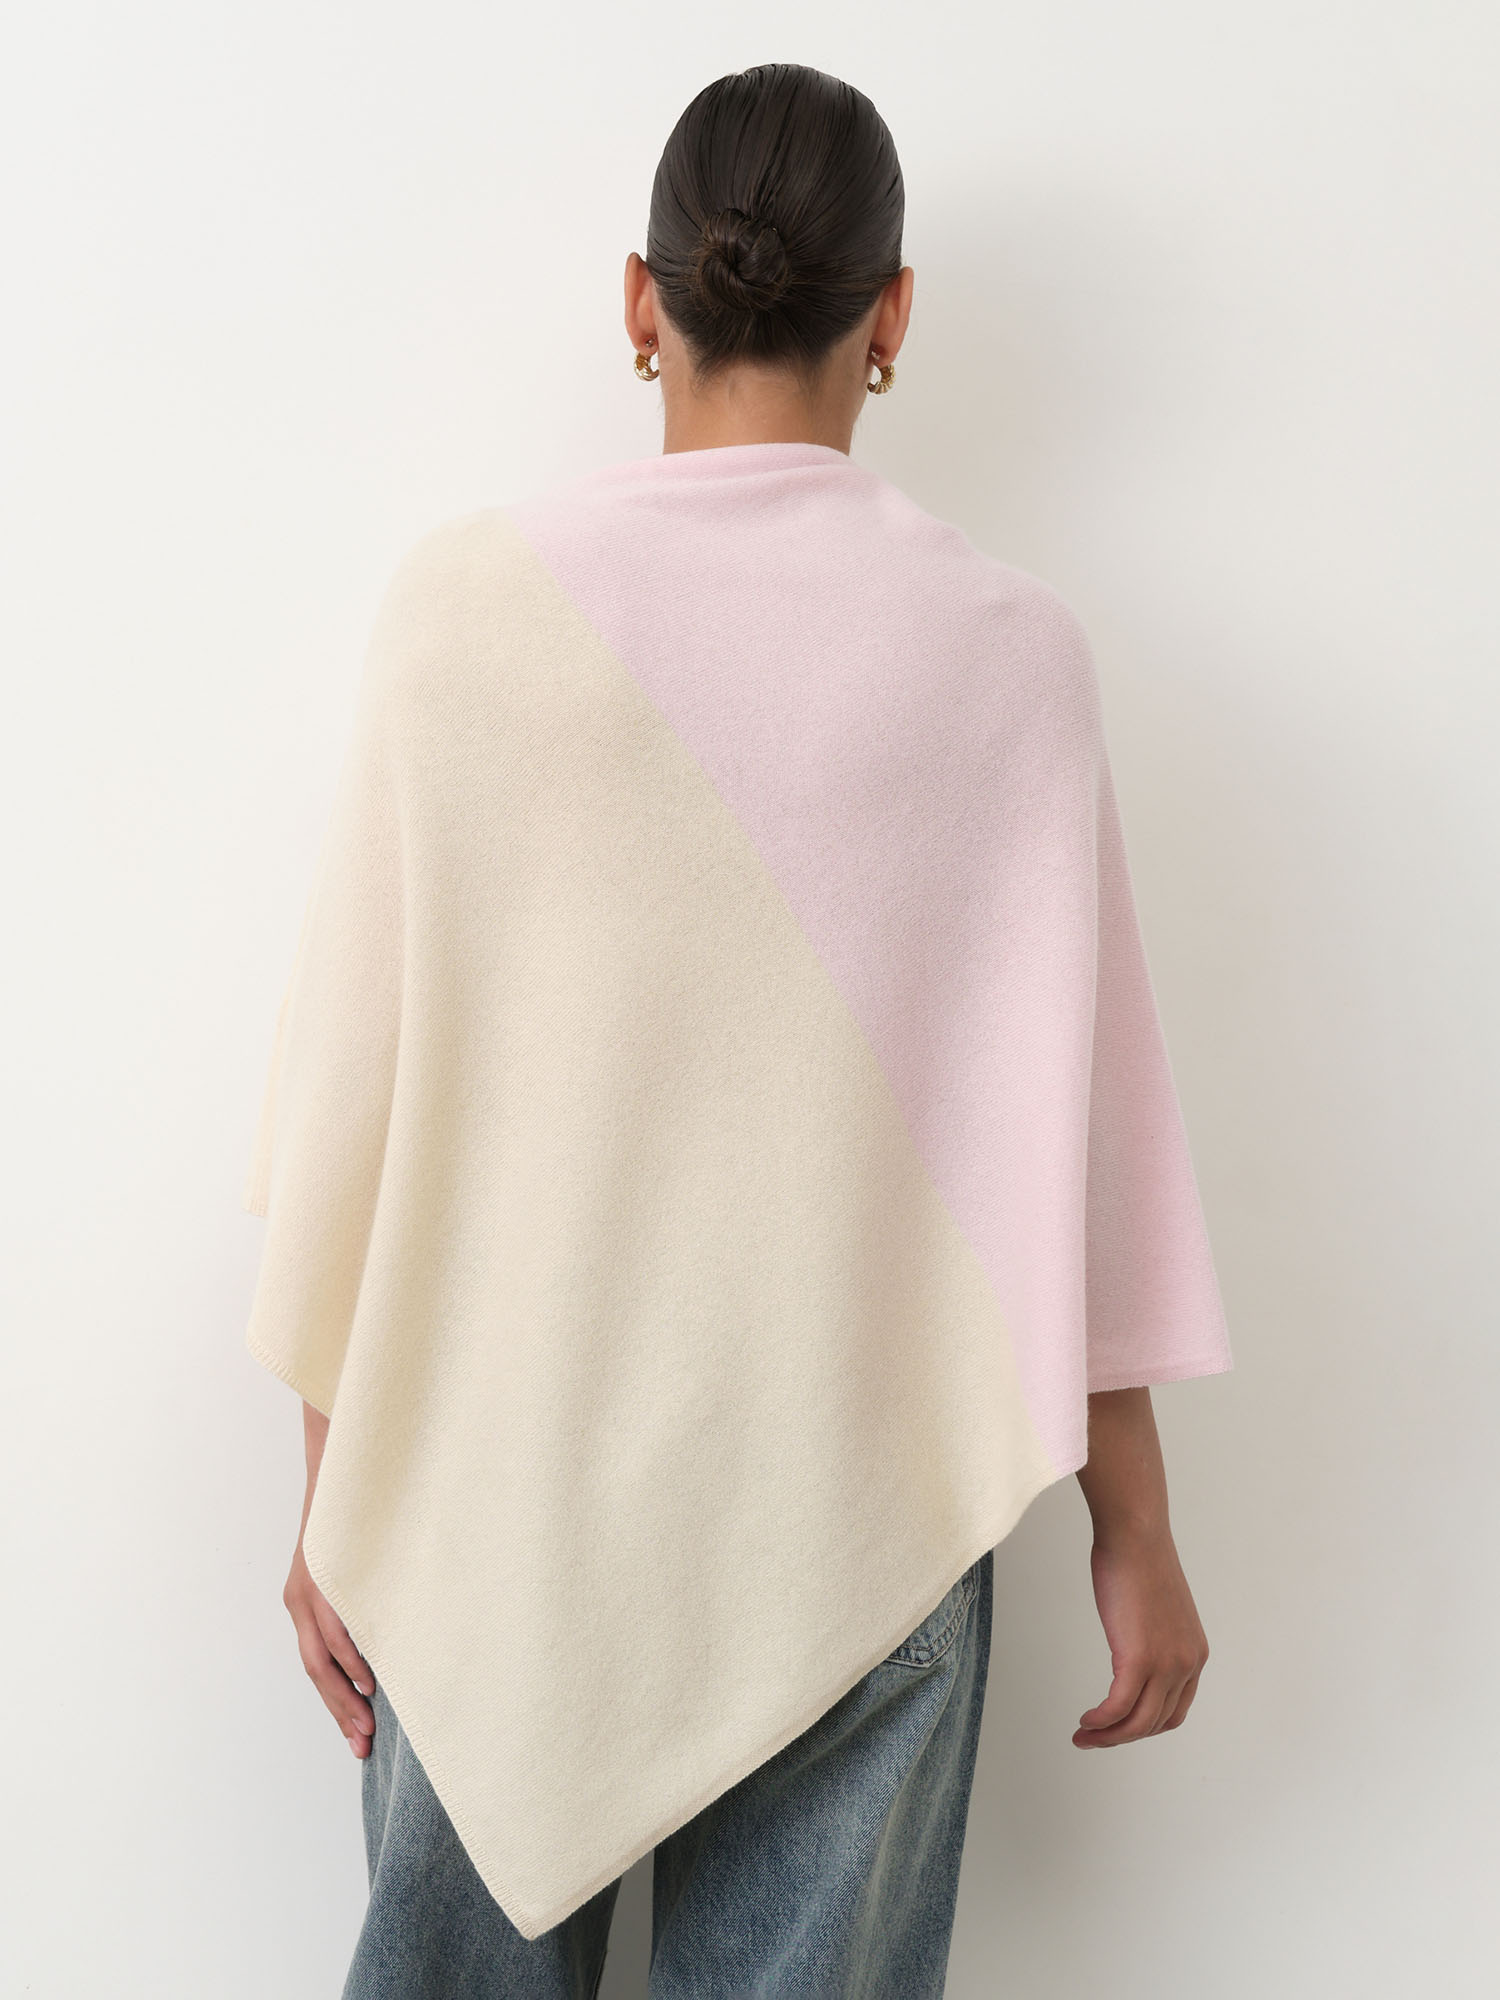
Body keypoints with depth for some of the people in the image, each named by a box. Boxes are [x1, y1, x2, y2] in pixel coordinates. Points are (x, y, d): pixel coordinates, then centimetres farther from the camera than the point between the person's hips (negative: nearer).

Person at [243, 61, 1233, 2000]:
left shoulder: (463, 600, -5)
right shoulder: (1002, 643, -5)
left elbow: (352, 1086, -3)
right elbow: (1076, 1128, -5)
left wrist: (332, 1483, 8)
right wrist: (1135, 1532, 6)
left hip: (495, 1487, 1)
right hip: (852, 1506, 0)